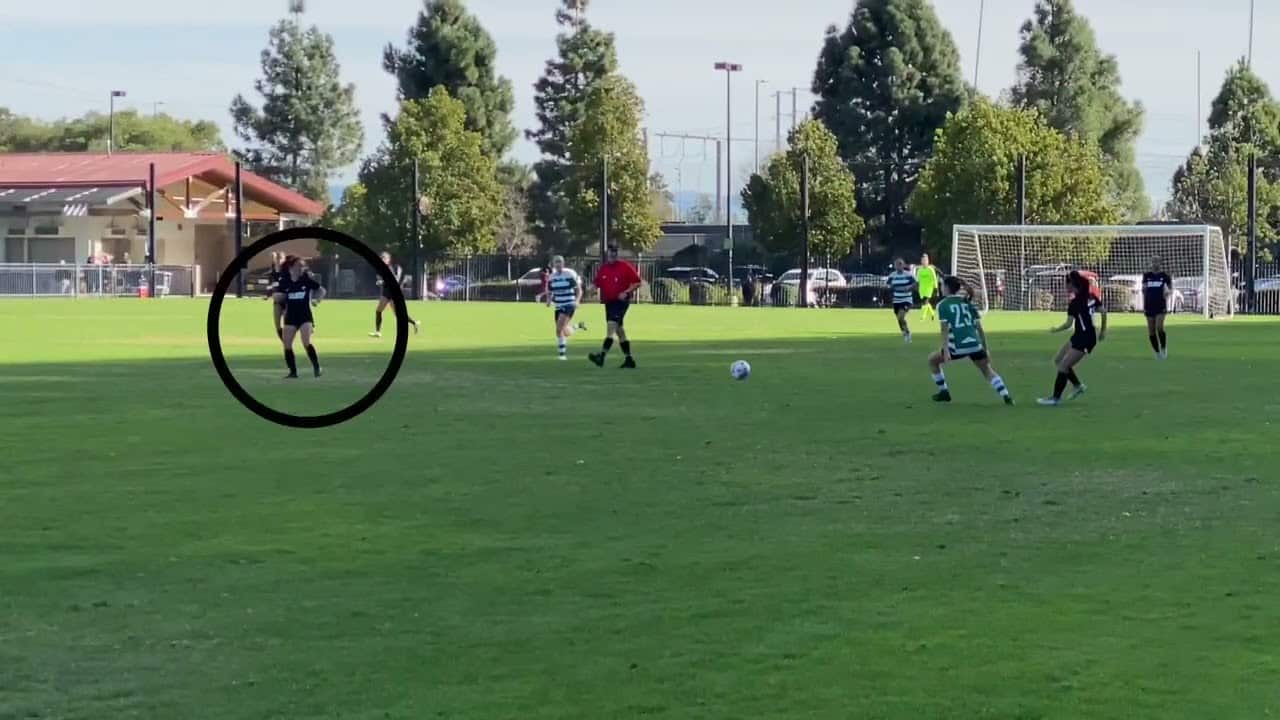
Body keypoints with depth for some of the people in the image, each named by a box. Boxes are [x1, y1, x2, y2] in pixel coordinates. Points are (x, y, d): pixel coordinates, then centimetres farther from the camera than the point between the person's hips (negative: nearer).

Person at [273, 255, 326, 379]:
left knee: (307, 343, -18)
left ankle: (317, 368, -7)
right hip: (290, 317, 3)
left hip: (305, 315, -3)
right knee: (287, 345, 1)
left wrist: (317, 300, -10)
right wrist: (282, 295, -14)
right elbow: (277, 297, 6)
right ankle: (293, 372, 14)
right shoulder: (285, 282, -1)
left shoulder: (307, 279, -5)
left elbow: (321, 290, 6)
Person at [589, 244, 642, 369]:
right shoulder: (603, 268, 10)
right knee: (619, 330, 10)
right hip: (609, 302, 7)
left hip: (621, 301, -7)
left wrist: (626, 292, -17)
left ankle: (602, 356, -30)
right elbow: (597, 283, 18)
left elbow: (637, 283, -5)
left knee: (612, 326, -20)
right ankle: (629, 359, 18)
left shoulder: (625, 266, -6)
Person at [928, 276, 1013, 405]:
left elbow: (945, 329, -8)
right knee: (988, 370, 16)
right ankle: (1006, 396, -3)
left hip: (957, 346, -4)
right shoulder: (967, 302, 17)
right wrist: (986, 348, 18)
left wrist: (945, 350, -14)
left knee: (933, 360, 20)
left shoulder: (943, 305, 4)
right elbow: (979, 328, 14)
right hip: (975, 343, 4)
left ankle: (944, 392, 21)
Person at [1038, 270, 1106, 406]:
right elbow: (1104, 312, 8)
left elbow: (1068, 324, -21)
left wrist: (1055, 330, -4)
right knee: (1058, 360, 16)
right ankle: (1078, 385, 22)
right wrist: (1102, 330, 18)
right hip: (1079, 336, 9)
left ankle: (1056, 397, 0)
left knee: (1063, 366, -5)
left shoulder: (1075, 302, -20)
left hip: (1084, 339, -9)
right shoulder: (1091, 297, 4)